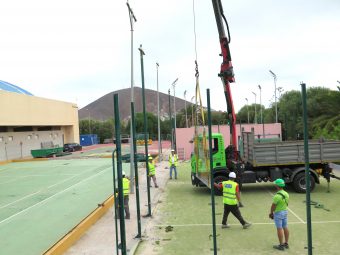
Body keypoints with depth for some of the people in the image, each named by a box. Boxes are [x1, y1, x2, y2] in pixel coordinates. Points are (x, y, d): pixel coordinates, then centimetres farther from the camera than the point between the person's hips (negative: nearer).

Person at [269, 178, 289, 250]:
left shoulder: (277, 196, -24)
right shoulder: (286, 194, 2)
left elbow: (273, 206, -17)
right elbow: (286, 204, 10)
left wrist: (271, 213, -1)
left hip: (278, 213, -8)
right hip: (285, 211, 8)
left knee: (279, 229, 0)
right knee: (285, 228, 14)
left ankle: (281, 245, 7)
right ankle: (286, 243, 24)